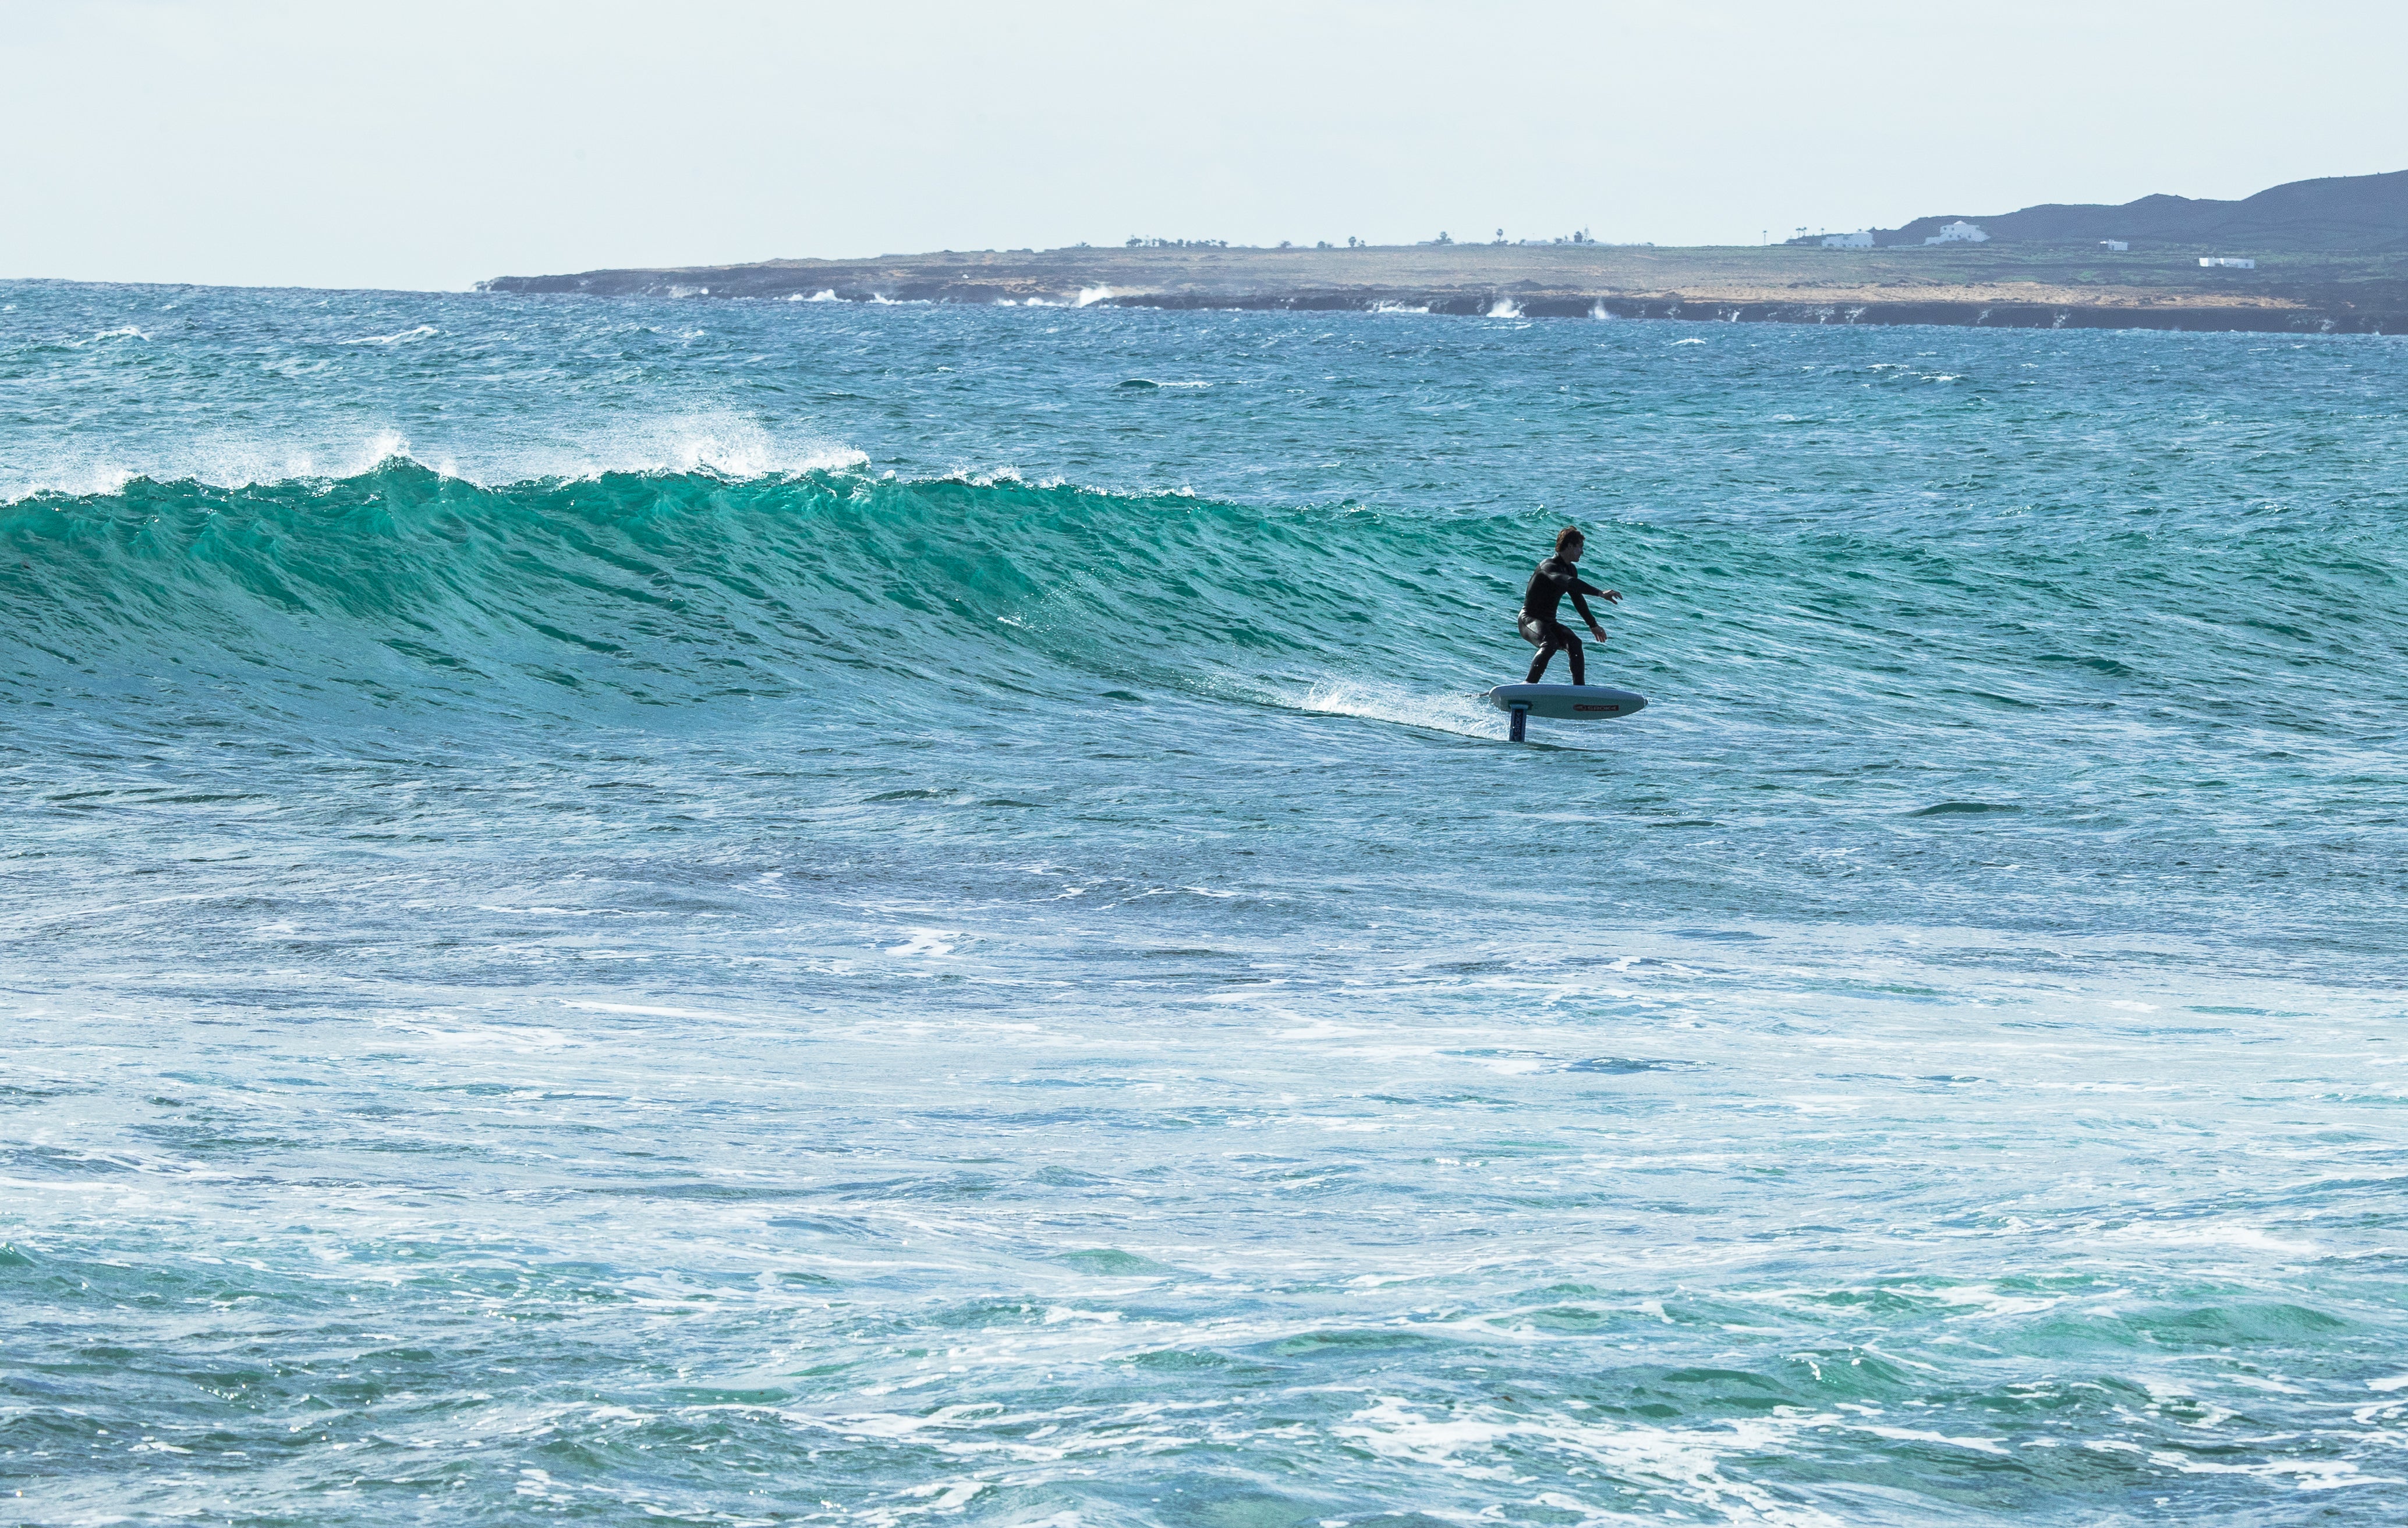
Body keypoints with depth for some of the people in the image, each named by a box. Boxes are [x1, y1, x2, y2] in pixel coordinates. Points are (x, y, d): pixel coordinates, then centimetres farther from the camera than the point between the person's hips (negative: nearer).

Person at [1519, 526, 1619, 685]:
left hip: (1549, 623, 8)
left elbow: (1578, 599, 26)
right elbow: (1570, 583, -37)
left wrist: (1593, 625, 33)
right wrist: (1601, 593, -45)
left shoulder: (1571, 570, 12)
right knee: (1550, 644, -36)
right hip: (1530, 620, -8)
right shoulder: (1549, 567, -18)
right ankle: (1529, 684, -36)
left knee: (1574, 643, -18)